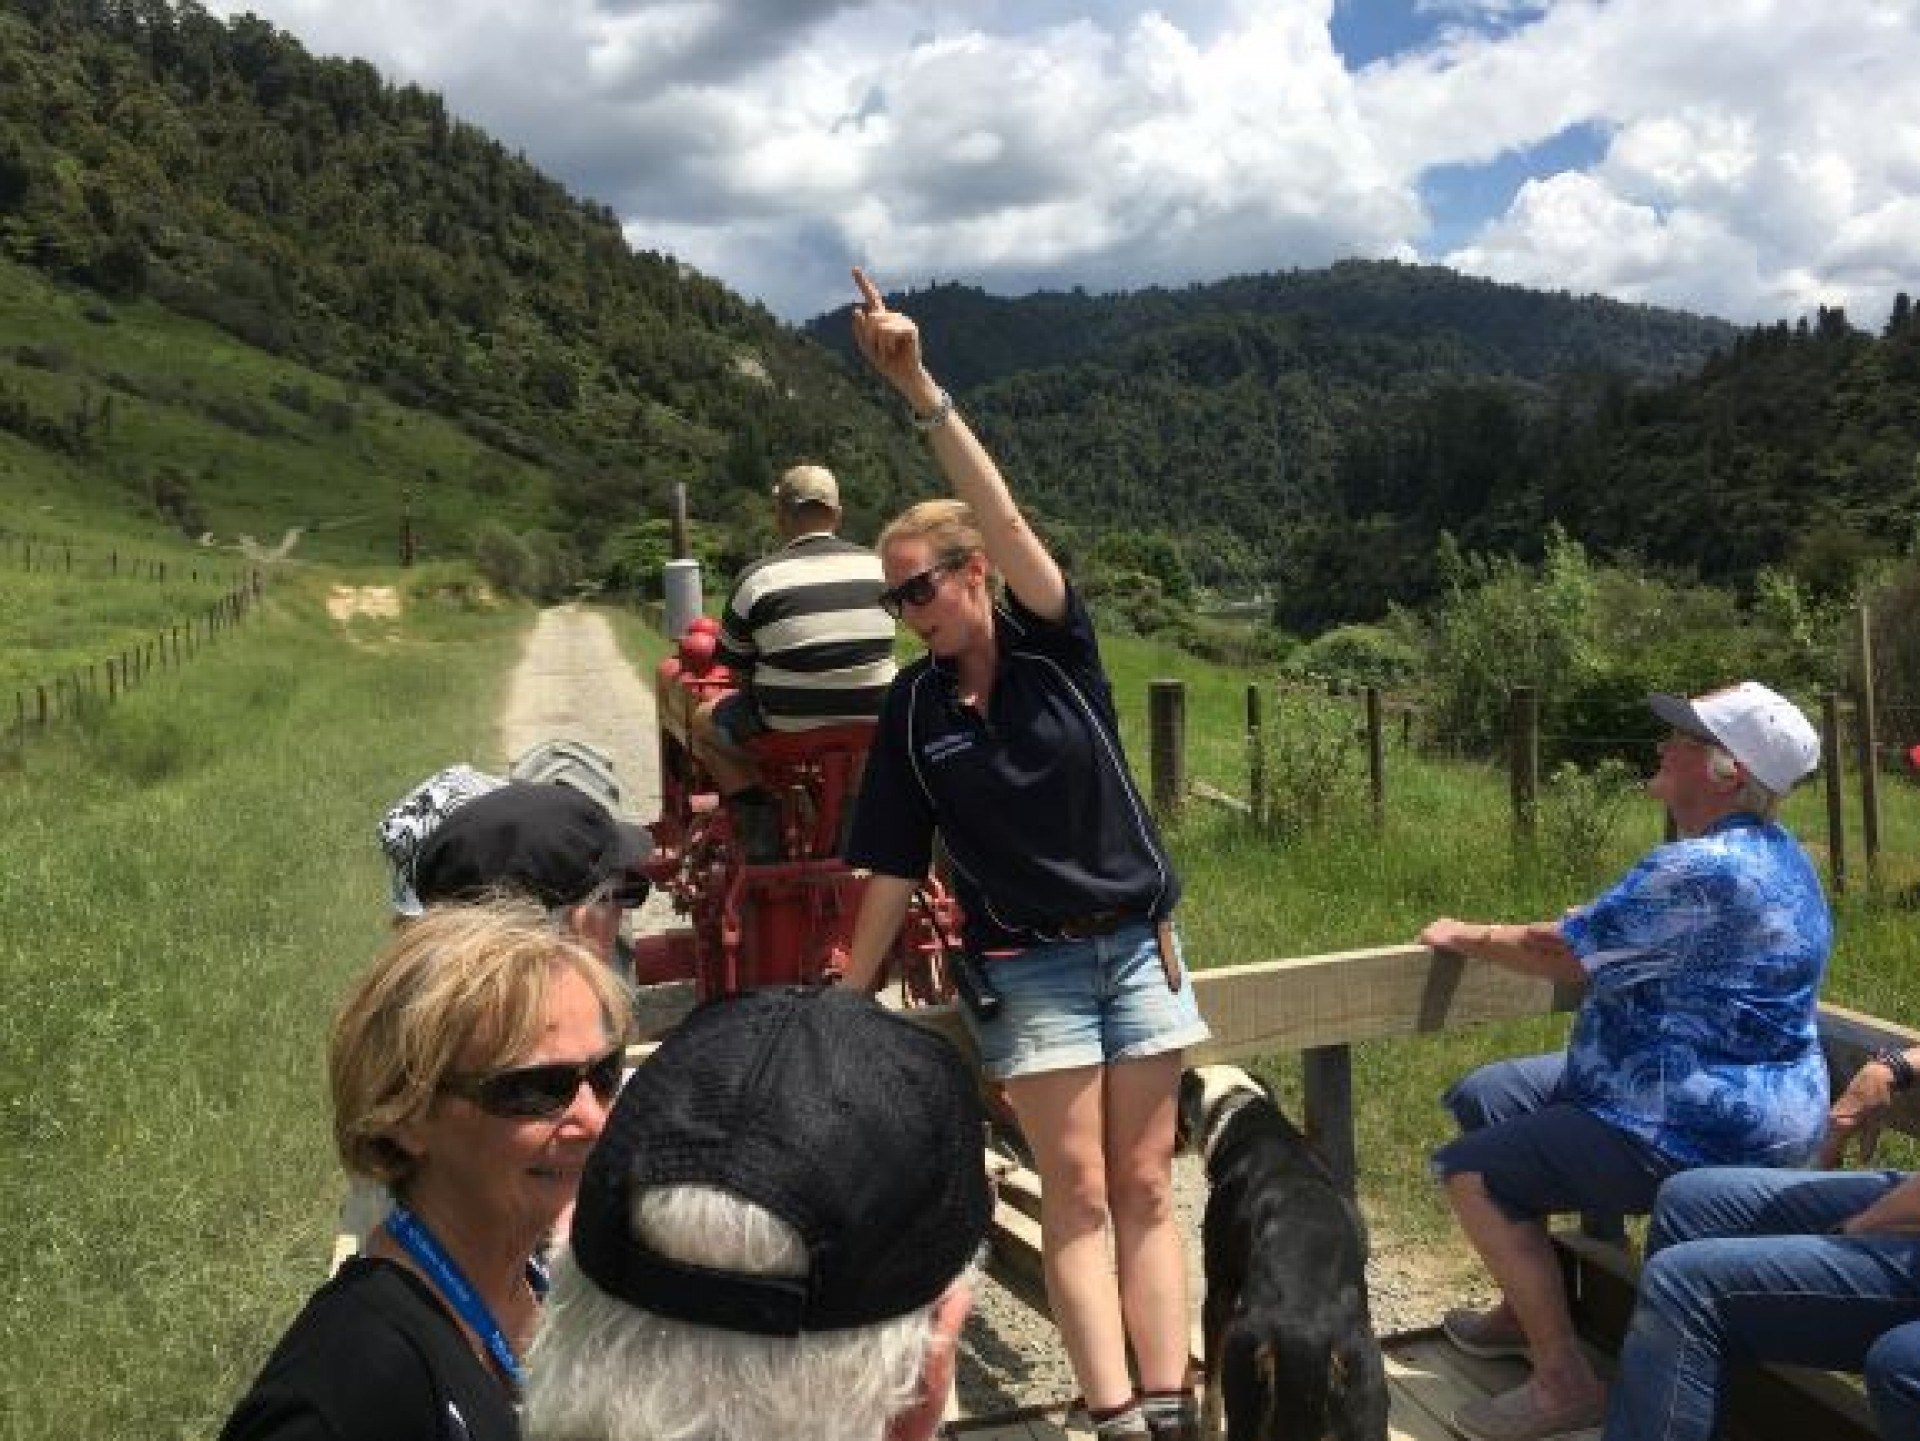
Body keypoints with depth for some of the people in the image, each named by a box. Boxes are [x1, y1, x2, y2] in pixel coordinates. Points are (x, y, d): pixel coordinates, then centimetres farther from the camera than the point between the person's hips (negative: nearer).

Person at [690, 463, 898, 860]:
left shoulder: (757, 578, -7)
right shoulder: (879, 567, 1)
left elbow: (735, 667, 3)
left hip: (788, 731, -3)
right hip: (873, 723, 3)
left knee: (704, 723, 22)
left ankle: (762, 840, 11)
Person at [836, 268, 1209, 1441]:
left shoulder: (1060, 650, -5)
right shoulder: (913, 710, -1)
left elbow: (1005, 522, -22)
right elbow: (896, 870, 2)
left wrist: (923, 392, -31)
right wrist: (847, 1001, 1)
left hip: (1138, 943, 0)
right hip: (1029, 966, 0)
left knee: (1145, 1188, 5)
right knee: (1078, 1195, -1)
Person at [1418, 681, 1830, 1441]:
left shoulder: (1703, 870, -27)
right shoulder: (1767, 853, 7)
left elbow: (1563, 954, -18)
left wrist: (1468, 936, -4)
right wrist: (1591, 920, 10)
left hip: (1700, 1138, -11)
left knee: (1473, 1171, -11)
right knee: (1485, 1098, 17)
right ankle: (1527, 1309, 27)